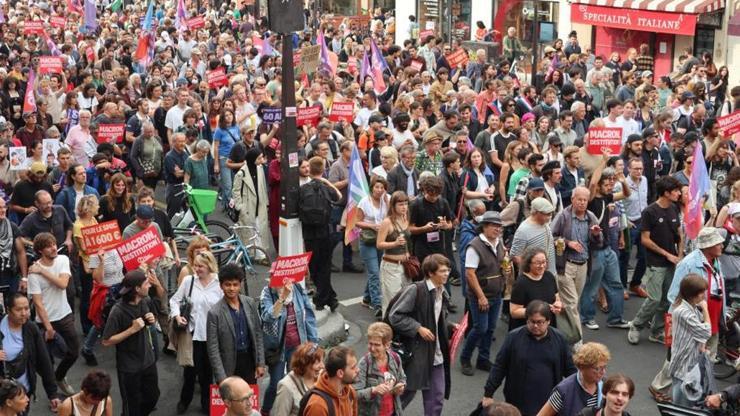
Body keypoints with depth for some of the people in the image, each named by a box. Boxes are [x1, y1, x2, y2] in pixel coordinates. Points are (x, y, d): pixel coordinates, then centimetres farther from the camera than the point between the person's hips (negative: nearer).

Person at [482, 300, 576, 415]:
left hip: (549, 404, 1)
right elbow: (499, 367, -2)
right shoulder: (514, 337, -7)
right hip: (518, 404, -1)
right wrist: (488, 394, -2)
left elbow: (570, 369, 8)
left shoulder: (559, 339, -1)